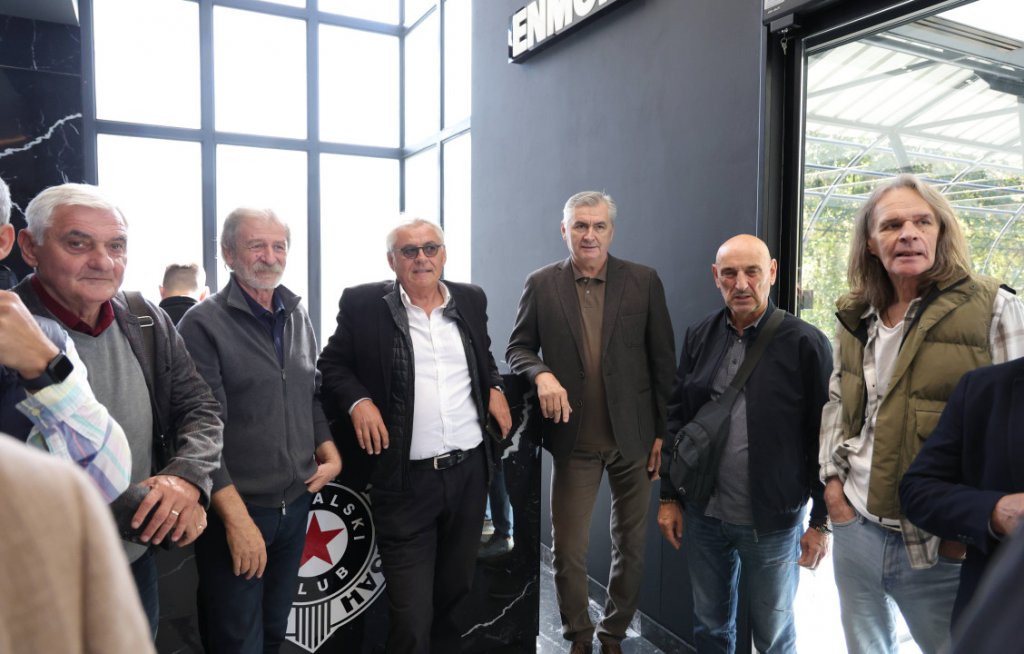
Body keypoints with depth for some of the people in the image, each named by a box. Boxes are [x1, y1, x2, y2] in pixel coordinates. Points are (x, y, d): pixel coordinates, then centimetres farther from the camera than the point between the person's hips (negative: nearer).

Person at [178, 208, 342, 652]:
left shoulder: (298, 316, 8)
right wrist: (236, 516, -19)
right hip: (234, 511, -5)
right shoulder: (203, 324, -13)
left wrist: (329, 451, 3)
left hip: (296, 503, 6)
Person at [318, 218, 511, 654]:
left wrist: (495, 388, 4)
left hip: (469, 471, 4)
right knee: (410, 616, 2)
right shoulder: (364, 304, -5)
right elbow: (331, 364, 4)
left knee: (455, 592, 22)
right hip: (406, 480, -4)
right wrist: (357, 400, -14)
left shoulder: (471, 299, 7)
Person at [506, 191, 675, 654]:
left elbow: (663, 360, 2)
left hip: (633, 436, 1)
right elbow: (517, 348, 5)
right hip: (574, 439, 0)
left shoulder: (644, 281, 0)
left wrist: (664, 432, 0)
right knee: (567, 549, 7)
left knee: (631, 545, 13)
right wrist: (541, 374, -18)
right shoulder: (541, 284, 0)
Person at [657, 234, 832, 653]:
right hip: (704, 513, 4)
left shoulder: (805, 344, -11)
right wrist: (669, 497, 6)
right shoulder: (699, 337, 1)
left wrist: (822, 521, -5)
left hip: (773, 521, -3)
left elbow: (825, 438, -8)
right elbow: (676, 418, 5)